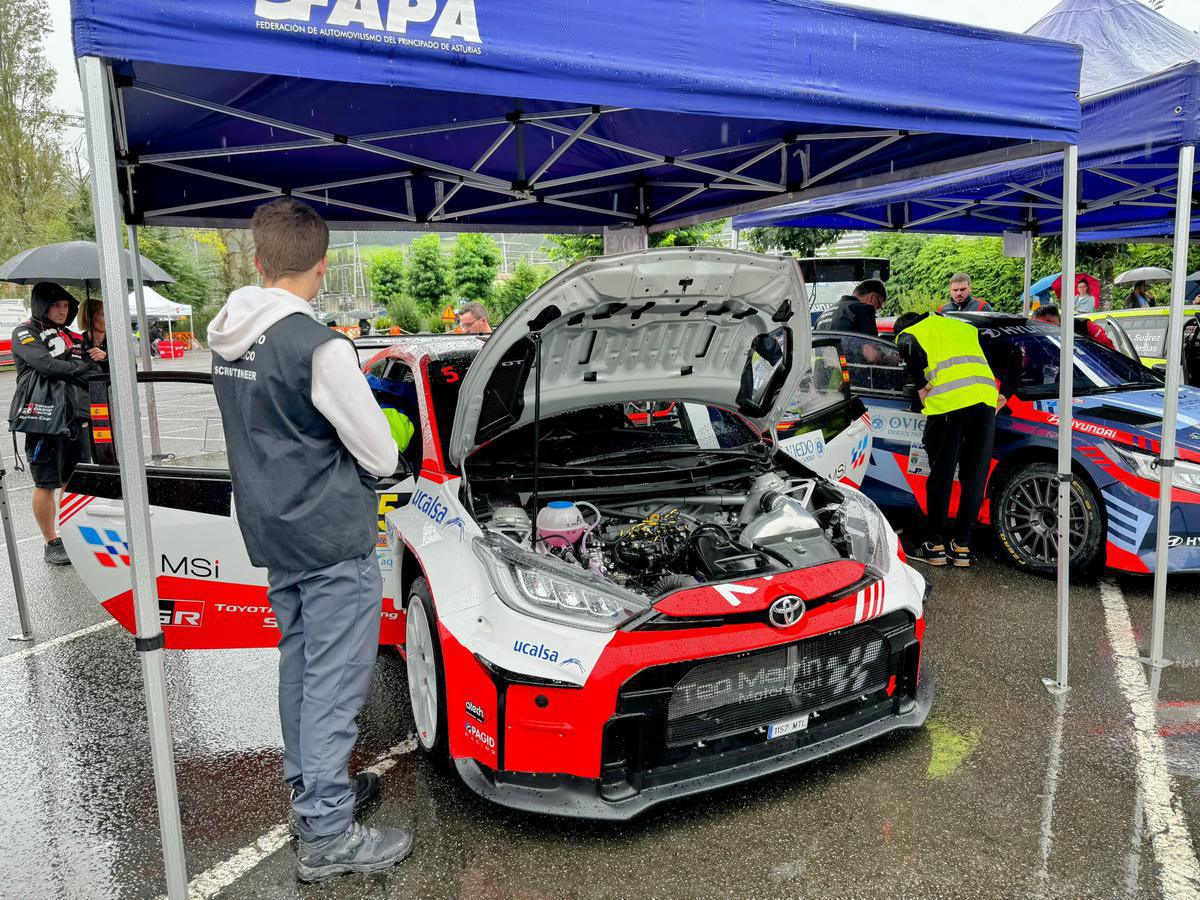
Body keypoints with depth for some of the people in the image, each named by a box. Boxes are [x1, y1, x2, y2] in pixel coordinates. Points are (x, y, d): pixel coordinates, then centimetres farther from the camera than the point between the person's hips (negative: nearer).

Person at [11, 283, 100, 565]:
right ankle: (52, 544, 10)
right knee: (47, 484, 1)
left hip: (75, 417, 6)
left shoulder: (72, 337, 19)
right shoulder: (25, 333, 0)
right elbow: (45, 364, -18)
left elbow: (94, 371, 8)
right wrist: (80, 369, -10)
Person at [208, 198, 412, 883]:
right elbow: (383, 458, -15)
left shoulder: (228, 342, 5)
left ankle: (311, 791, 35)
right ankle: (328, 837, 11)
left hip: (272, 539, 8)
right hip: (334, 543, -8)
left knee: (300, 668, 20)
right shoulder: (318, 346, -21)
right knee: (335, 685, 1)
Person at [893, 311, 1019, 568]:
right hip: (985, 398, 5)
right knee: (975, 478, 10)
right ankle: (962, 546, 14)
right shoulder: (965, 328, 33)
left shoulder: (908, 334, 16)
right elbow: (1011, 354, 28)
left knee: (941, 476, 5)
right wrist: (1004, 395, 24)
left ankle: (935, 545, 11)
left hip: (948, 402, -4)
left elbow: (910, 349, -11)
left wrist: (922, 388, -3)